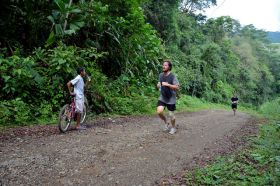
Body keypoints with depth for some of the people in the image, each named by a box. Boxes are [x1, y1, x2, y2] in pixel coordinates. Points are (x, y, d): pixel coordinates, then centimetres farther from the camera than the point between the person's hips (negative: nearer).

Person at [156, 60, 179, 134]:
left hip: (171, 99, -4)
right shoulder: (161, 75, 4)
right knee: (159, 111, -15)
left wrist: (167, 84, -27)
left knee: (171, 115, 6)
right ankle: (166, 122, 14)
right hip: (162, 97, 4)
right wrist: (158, 85, -4)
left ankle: (173, 127, 32)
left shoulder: (172, 76, -13)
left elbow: (177, 87, -18)